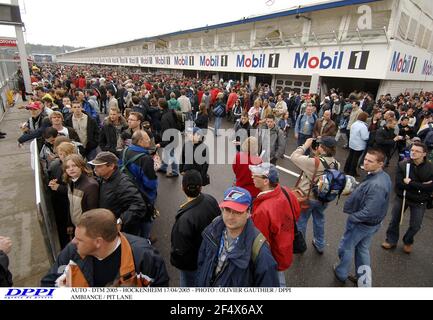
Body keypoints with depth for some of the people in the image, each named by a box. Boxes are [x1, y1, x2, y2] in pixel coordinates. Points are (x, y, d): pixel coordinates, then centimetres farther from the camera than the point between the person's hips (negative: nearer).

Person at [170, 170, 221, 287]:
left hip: (193, 262, -6)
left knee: (188, 283, 21)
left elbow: (180, 249, -25)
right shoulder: (211, 200, -18)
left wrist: (175, 260, -4)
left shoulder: (185, 218, -38)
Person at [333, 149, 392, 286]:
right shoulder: (384, 176, -5)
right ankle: (364, 281, 39)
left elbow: (369, 211, -32)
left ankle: (341, 274, 38)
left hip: (362, 223, -8)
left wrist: (352, 217, -19)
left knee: (346, 248, 15)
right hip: (372, 223, 8)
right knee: (363, 249, 24)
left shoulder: (376, 185, -35)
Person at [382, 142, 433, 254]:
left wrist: (410, 183, -24)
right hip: (402, 197, 0)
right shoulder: (403, 164, -15)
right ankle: (391, 240, 37)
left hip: (419, 201, 0)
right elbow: (399, 183, -21)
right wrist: (420, 186, -23)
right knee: (395, 220, 14)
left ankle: (408, 242, 42)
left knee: (415, 226, 12)